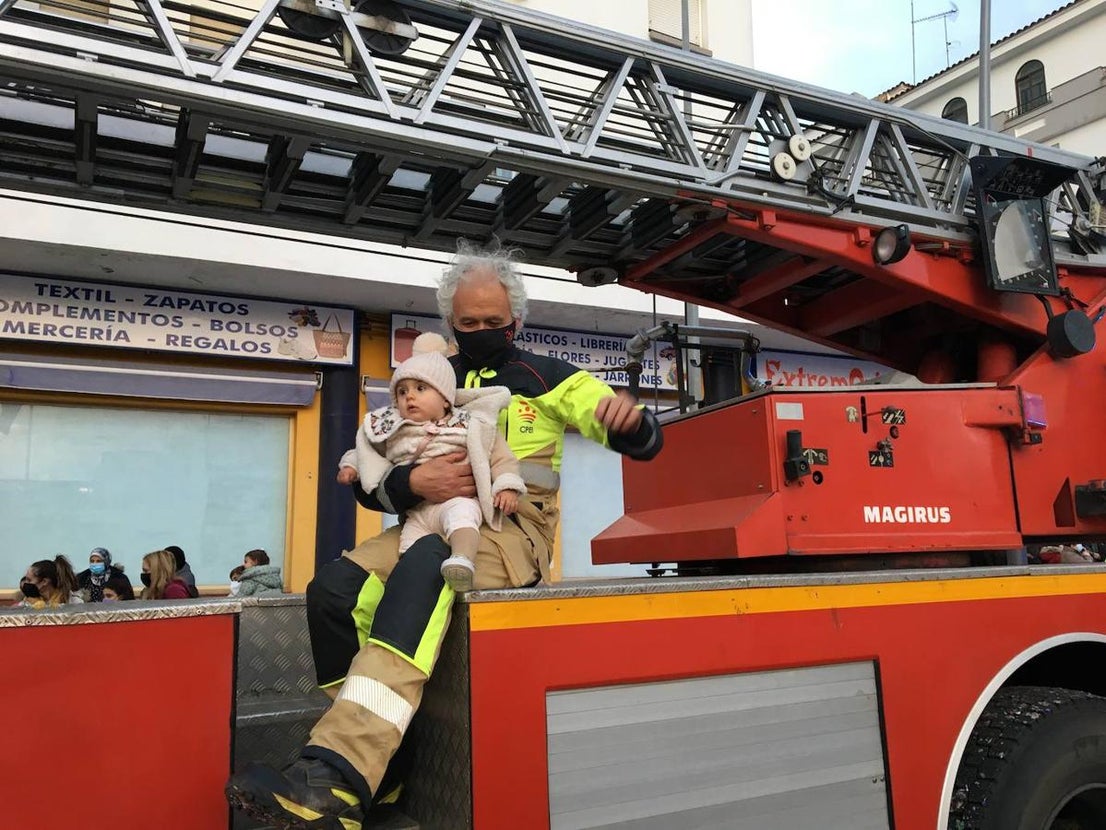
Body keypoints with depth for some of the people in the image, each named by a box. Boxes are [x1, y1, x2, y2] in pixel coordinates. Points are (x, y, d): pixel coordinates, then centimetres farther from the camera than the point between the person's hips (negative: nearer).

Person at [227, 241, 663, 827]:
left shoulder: (546, 377, 13)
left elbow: (644, 442, 4)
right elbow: (367, 481, 14)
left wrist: (629, 419, -22)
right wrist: (414, 482, -10)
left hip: (512, 529, -4)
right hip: (432, 521, 4)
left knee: (423, 568, -36)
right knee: (334, 587, -23)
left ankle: (338, 777, -44)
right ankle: (379, 767, -17)